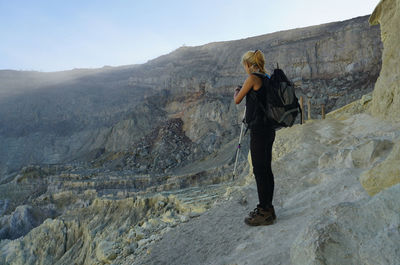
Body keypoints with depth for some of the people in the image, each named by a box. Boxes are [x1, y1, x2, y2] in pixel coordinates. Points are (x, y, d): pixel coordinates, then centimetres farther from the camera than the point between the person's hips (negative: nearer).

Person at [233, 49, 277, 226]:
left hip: (259, 130, -9)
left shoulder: (253, 78, -11)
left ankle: (264, 213, 4)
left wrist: (236, 91, 18)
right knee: (266, 169, 14)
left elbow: (237, 100, -3)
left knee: (259, 170, -3)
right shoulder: (267, 79, 15)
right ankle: (267, 208, 24)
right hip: (269, 129, 9)